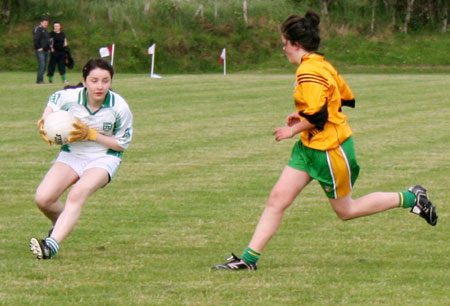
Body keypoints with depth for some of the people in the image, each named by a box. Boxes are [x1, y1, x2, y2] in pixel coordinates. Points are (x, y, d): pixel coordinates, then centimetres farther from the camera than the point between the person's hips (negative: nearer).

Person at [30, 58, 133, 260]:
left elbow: (122, 144, -10)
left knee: (77, 194, -32)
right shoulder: (70, 97, -16)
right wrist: (45, 120, -8)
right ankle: (62, 222, 22)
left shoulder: (119, 108, -19)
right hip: (71, 155, 3)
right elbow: (54, 100, 11)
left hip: (104, 159, -3)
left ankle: (52, 245, -44)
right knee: (42, 199, -14)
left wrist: (91, 134, -22)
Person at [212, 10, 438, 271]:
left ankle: (411, 198, 16)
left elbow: (317, 116, -28)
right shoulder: (322, 66, 8)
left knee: (346, 211, 6)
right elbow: (347, 99, 16)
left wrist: (293, 130, -12)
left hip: (330, 149, -10)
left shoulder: (309, 72, -22)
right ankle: (249, 258, 1)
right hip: (310, 147, 10)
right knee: (277, 198, 2)